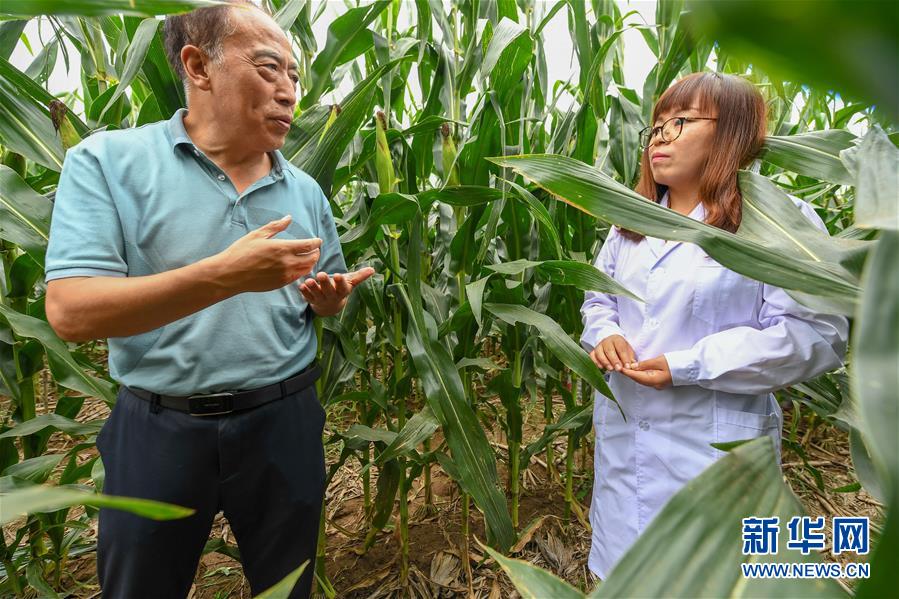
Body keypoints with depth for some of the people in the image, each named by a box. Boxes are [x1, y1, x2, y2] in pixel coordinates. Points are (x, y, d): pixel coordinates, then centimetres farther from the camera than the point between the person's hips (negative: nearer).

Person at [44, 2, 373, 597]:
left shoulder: (305, 189, 2)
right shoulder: (106, 161, -10)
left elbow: (327, 296, 11)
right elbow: (70, 312, -19)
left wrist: (329, 298, -14)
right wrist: (225, 275, -31)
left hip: (284, 421, 3)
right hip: (159, 430, -2)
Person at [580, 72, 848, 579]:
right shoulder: (631, 221, 10)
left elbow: (816, 335, -15)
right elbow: (599, 299, 17)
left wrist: (688, 366, -22)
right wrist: (605, 335, -7)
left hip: (714, 442, -5)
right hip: (621, 431, 6)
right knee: (621, 567, 22)